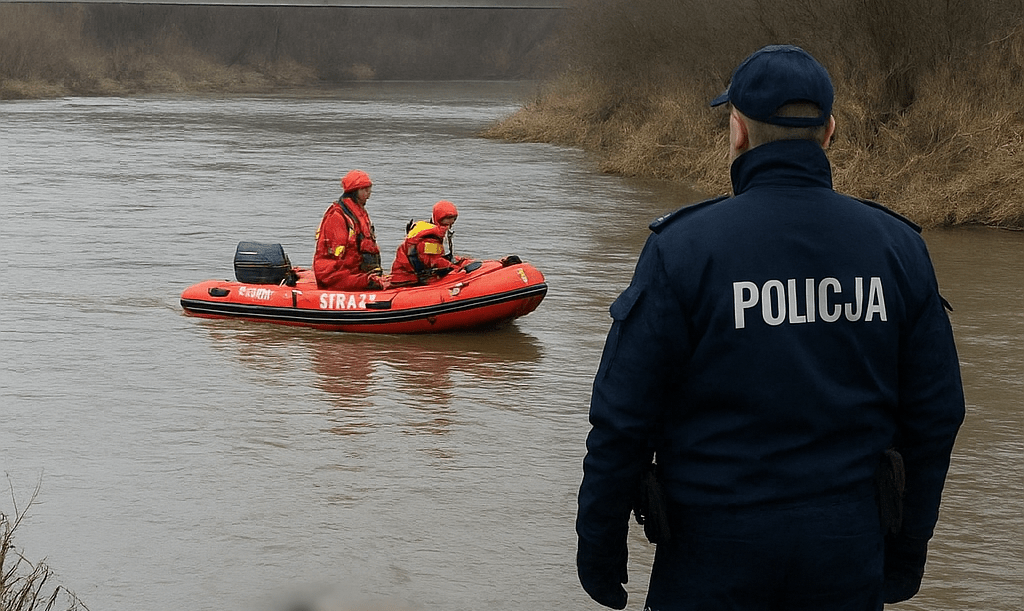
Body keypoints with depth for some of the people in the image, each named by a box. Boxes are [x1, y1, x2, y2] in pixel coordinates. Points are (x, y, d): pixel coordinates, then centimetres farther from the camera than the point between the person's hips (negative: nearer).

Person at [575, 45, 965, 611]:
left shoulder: (682, 247, -11)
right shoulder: (896, 246, 0)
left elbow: (623, 417, -9)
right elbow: (935, 414, 5)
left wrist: (599, 546, 2)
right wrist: (905, 552, 15)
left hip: (715, 549, -3)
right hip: (849, 552, 3)